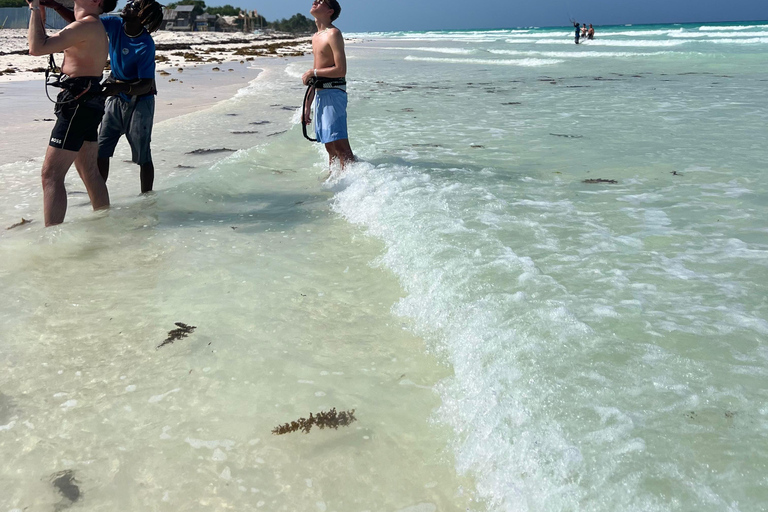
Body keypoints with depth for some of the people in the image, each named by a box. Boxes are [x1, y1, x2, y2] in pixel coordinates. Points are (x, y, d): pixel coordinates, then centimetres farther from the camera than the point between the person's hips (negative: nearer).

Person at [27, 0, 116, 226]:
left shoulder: (87, 25, -14)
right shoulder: (93, 25, 18)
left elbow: (37, 48, -20)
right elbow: (46, 41, 27)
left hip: (78, 102, -11)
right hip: (89, 100, 11)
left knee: (51, 174, -11)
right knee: (90, 173, 17)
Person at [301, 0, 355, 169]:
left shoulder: (333, 34, -9)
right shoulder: (316, 37, 18)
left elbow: (341, 70, -19)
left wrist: (312, 72, -9)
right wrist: (307, 107, 20)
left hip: (334, 92, -9)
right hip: (320, 94, 9)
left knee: (339, 144, -15)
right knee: (330, 146, 13)